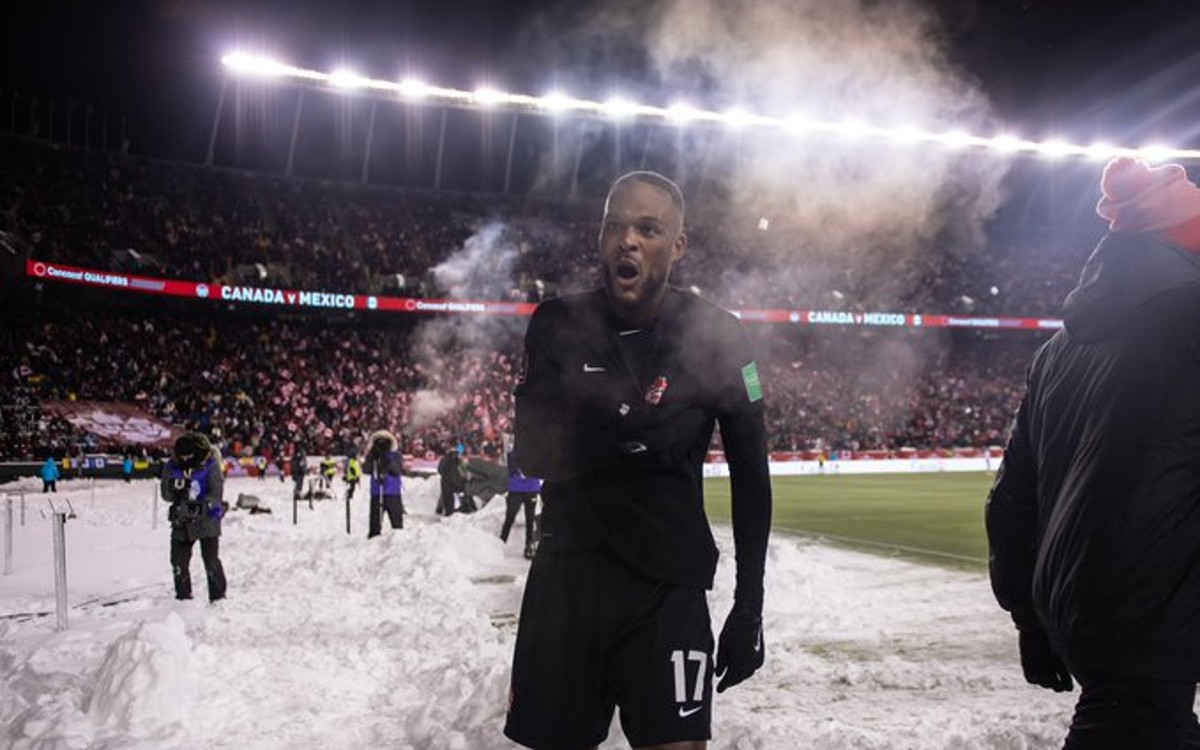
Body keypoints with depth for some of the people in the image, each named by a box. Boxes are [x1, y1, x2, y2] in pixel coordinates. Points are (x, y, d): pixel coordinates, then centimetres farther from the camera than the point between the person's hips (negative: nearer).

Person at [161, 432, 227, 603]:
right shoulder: (172, 467, 0)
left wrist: (201, 505, -31)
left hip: (207, 520, -4)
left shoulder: (210, 466, -10)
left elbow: (216, 494, -14)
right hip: (182, 521, 4)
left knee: (211, 560, -7)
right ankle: (183, 595, 21)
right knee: (178, 561, 4)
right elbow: (166, 494, -1)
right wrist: (175, 490, -24)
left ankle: (218, 596, 6)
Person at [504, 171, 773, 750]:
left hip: (668, 586, -1)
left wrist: (749, 606, 0)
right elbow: (529, 455, -3)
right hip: (565, 576, 2)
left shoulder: (716, 336, -5)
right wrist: (616, 437, -22)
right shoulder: (557, 327, -1)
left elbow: (751, 476, 1)